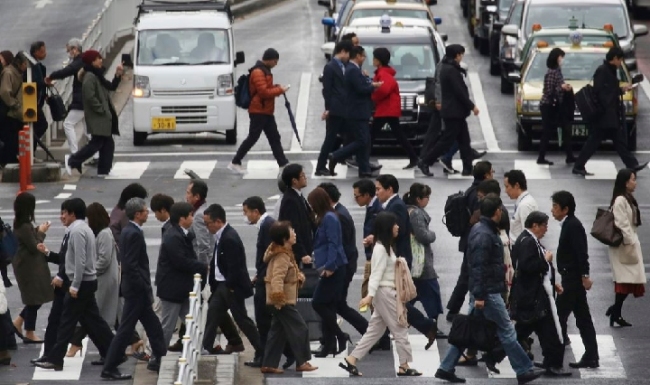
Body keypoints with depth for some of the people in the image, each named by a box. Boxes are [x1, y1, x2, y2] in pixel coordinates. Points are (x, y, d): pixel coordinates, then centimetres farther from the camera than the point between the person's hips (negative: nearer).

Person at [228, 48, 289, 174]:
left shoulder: (265, 70, 15)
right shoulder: (258, 72, -18)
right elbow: (264, 92, -23)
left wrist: (275, 87, 6)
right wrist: (280, 90, -15)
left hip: (266, 111, 10)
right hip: (259, 111, -10)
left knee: (274, 138, 9)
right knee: (252, 138, -5)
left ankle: (283, 163, 11)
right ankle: (235, 163, 2)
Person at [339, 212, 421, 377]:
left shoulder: (387, 246, 14)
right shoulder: (381, 248, -15)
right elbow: (376, 274, -22)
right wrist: (370, 295, -29)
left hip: (389, 293, 10)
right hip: (385, 293, -10)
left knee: (375, 331, 8)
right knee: (400, 330, -2)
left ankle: (351, 360, 6)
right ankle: (404, 367, 5)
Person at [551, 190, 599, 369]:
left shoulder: (573, 226, -16)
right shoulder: (570, 224, 13)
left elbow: (581, 253, -22)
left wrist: (584, 275, -25)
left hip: (573, 279, -10)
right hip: (572, 279, 10)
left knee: (558, 315, -6)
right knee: (582, 318, 10)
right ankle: (590, 357, 12)